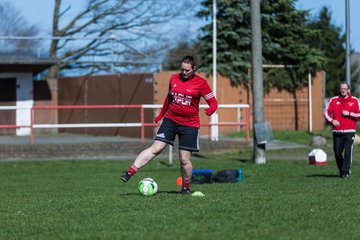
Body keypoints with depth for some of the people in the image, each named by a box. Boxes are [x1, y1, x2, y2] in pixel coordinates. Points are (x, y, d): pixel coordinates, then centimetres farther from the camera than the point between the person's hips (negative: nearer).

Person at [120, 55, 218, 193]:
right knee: (155, 148, -12)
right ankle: (130, 172, -16)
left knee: (184, 159, -2)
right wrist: (161, 115, 28)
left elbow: (213, 102, -4)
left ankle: (186, 187, 19)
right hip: (170, 120, 2)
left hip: (189, 124, -2)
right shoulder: (174, 79, 6)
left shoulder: (200, 83, -6)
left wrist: (210, 110, -26)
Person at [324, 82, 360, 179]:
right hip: (337, 131, 2)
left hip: (349, 131, -2)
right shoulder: (334, 100, 8)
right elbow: (326, 112, 9)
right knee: (337, 153, 4)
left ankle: (346, 171, -9)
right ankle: (341, 170, 23)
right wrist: (332, 120, -7)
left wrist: (349, 114, -10)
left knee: (348, 151, -13)